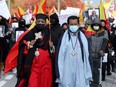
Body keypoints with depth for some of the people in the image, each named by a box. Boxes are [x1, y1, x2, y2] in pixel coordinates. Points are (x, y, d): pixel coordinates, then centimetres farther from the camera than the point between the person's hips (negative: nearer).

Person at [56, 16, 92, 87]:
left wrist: (88, 74, 4)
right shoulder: (64, 38, 0)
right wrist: (58, 74, -4)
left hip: (80, 73, 1)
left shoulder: (83, 38, 5)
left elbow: (87, 56, 7)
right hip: (66, 73, -1)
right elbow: (59, 56, 0)